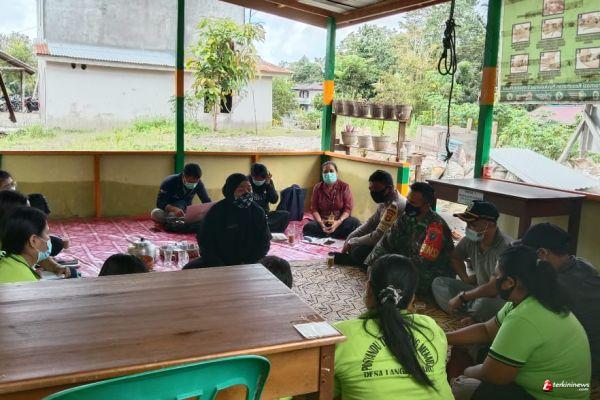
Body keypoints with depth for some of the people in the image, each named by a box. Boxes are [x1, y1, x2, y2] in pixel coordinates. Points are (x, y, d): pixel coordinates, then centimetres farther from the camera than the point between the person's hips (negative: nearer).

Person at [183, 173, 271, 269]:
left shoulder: (258, 212, -3)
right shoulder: (217, 210, -7)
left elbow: (263, 241, 1)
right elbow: (205, 240, -6)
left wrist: (247, 264, -12)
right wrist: (218, 265, -17)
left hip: (247, 263, 0)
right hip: (219, 260, 1)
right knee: (188, 269, -18)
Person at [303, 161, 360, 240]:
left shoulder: (344, 187, -2)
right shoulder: (317, 188, 4)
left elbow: (348, 208, -7)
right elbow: (314, 208, 0)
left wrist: (338, 222, -24)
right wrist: (320, 222, -20)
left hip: (340, 221, -1)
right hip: (323, 222, 1)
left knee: (354, 223, -32)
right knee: (308, 227, -28)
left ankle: (325, 234, -21)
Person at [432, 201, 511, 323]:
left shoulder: (505, 247, -26)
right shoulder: (471, 240, -4)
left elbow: (493, 287, -31)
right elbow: (455, 257, 19)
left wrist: (462, 297, -25)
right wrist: (465, 279, 4)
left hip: (500, 296, -8)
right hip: (478, 289, 8)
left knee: (485, 303, -41)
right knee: (438, 283, -5)